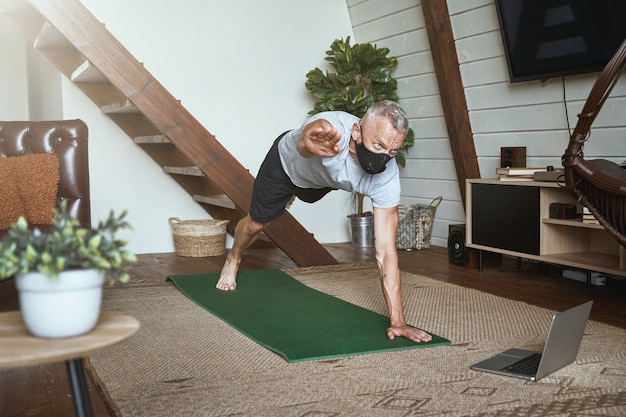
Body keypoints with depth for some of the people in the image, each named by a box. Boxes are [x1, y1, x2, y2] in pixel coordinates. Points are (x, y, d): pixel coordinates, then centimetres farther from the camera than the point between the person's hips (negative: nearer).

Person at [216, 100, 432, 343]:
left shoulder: (387, 178, -41)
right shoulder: (330, 130, -51)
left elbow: (386, 251, -39)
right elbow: (306, 142, -78)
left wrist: (397, 321, -45)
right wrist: (312, 142, -104)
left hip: (319, 182, 4)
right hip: (286, 162, -3)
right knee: (257, 222, 11)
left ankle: (290, 194, 75)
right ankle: (232, 260, 46)